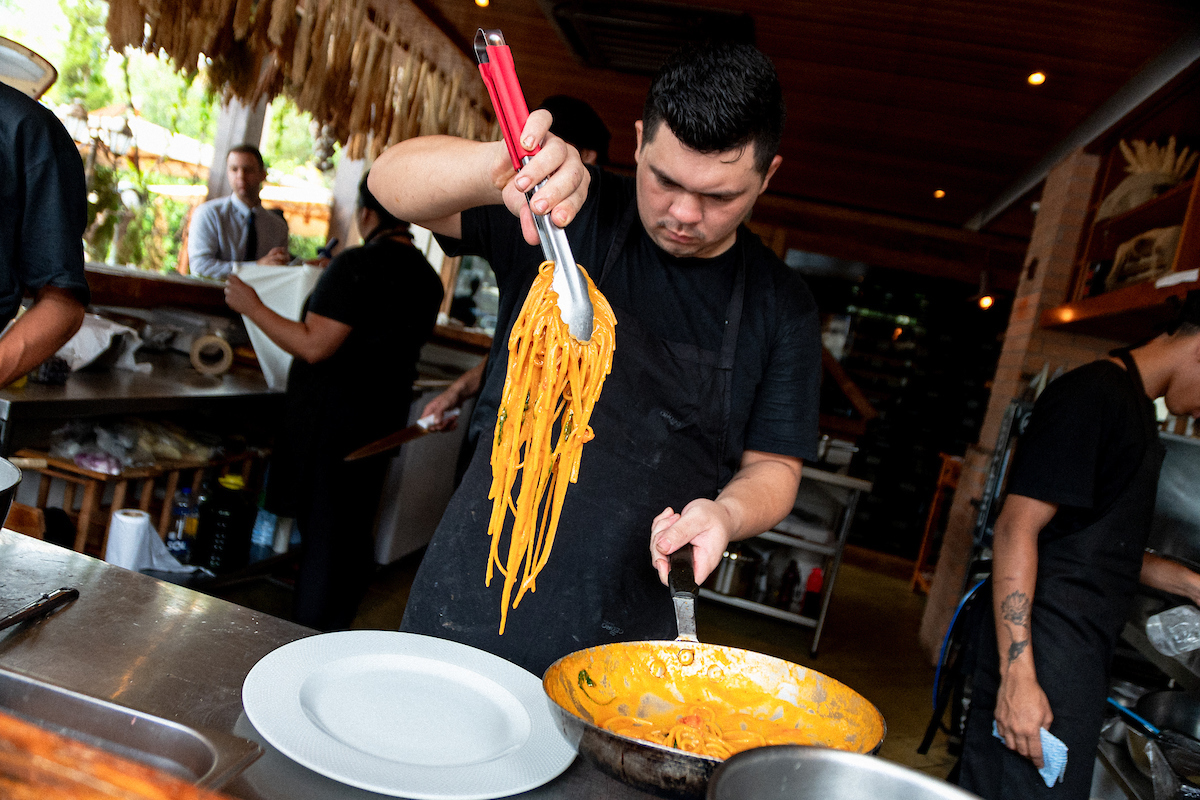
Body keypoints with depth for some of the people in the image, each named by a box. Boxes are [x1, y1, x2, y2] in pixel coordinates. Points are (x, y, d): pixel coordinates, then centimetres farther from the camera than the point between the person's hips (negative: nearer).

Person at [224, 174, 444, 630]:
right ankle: (336, 630, 29)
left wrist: (253, 307, -9)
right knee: (355, 530, 17)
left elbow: (313, 346, -21)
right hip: (385, 417, 8)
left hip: (332, 417, -7)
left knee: (319, 530, 3)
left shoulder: (356, 266, -18)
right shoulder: (428, 276, 6)